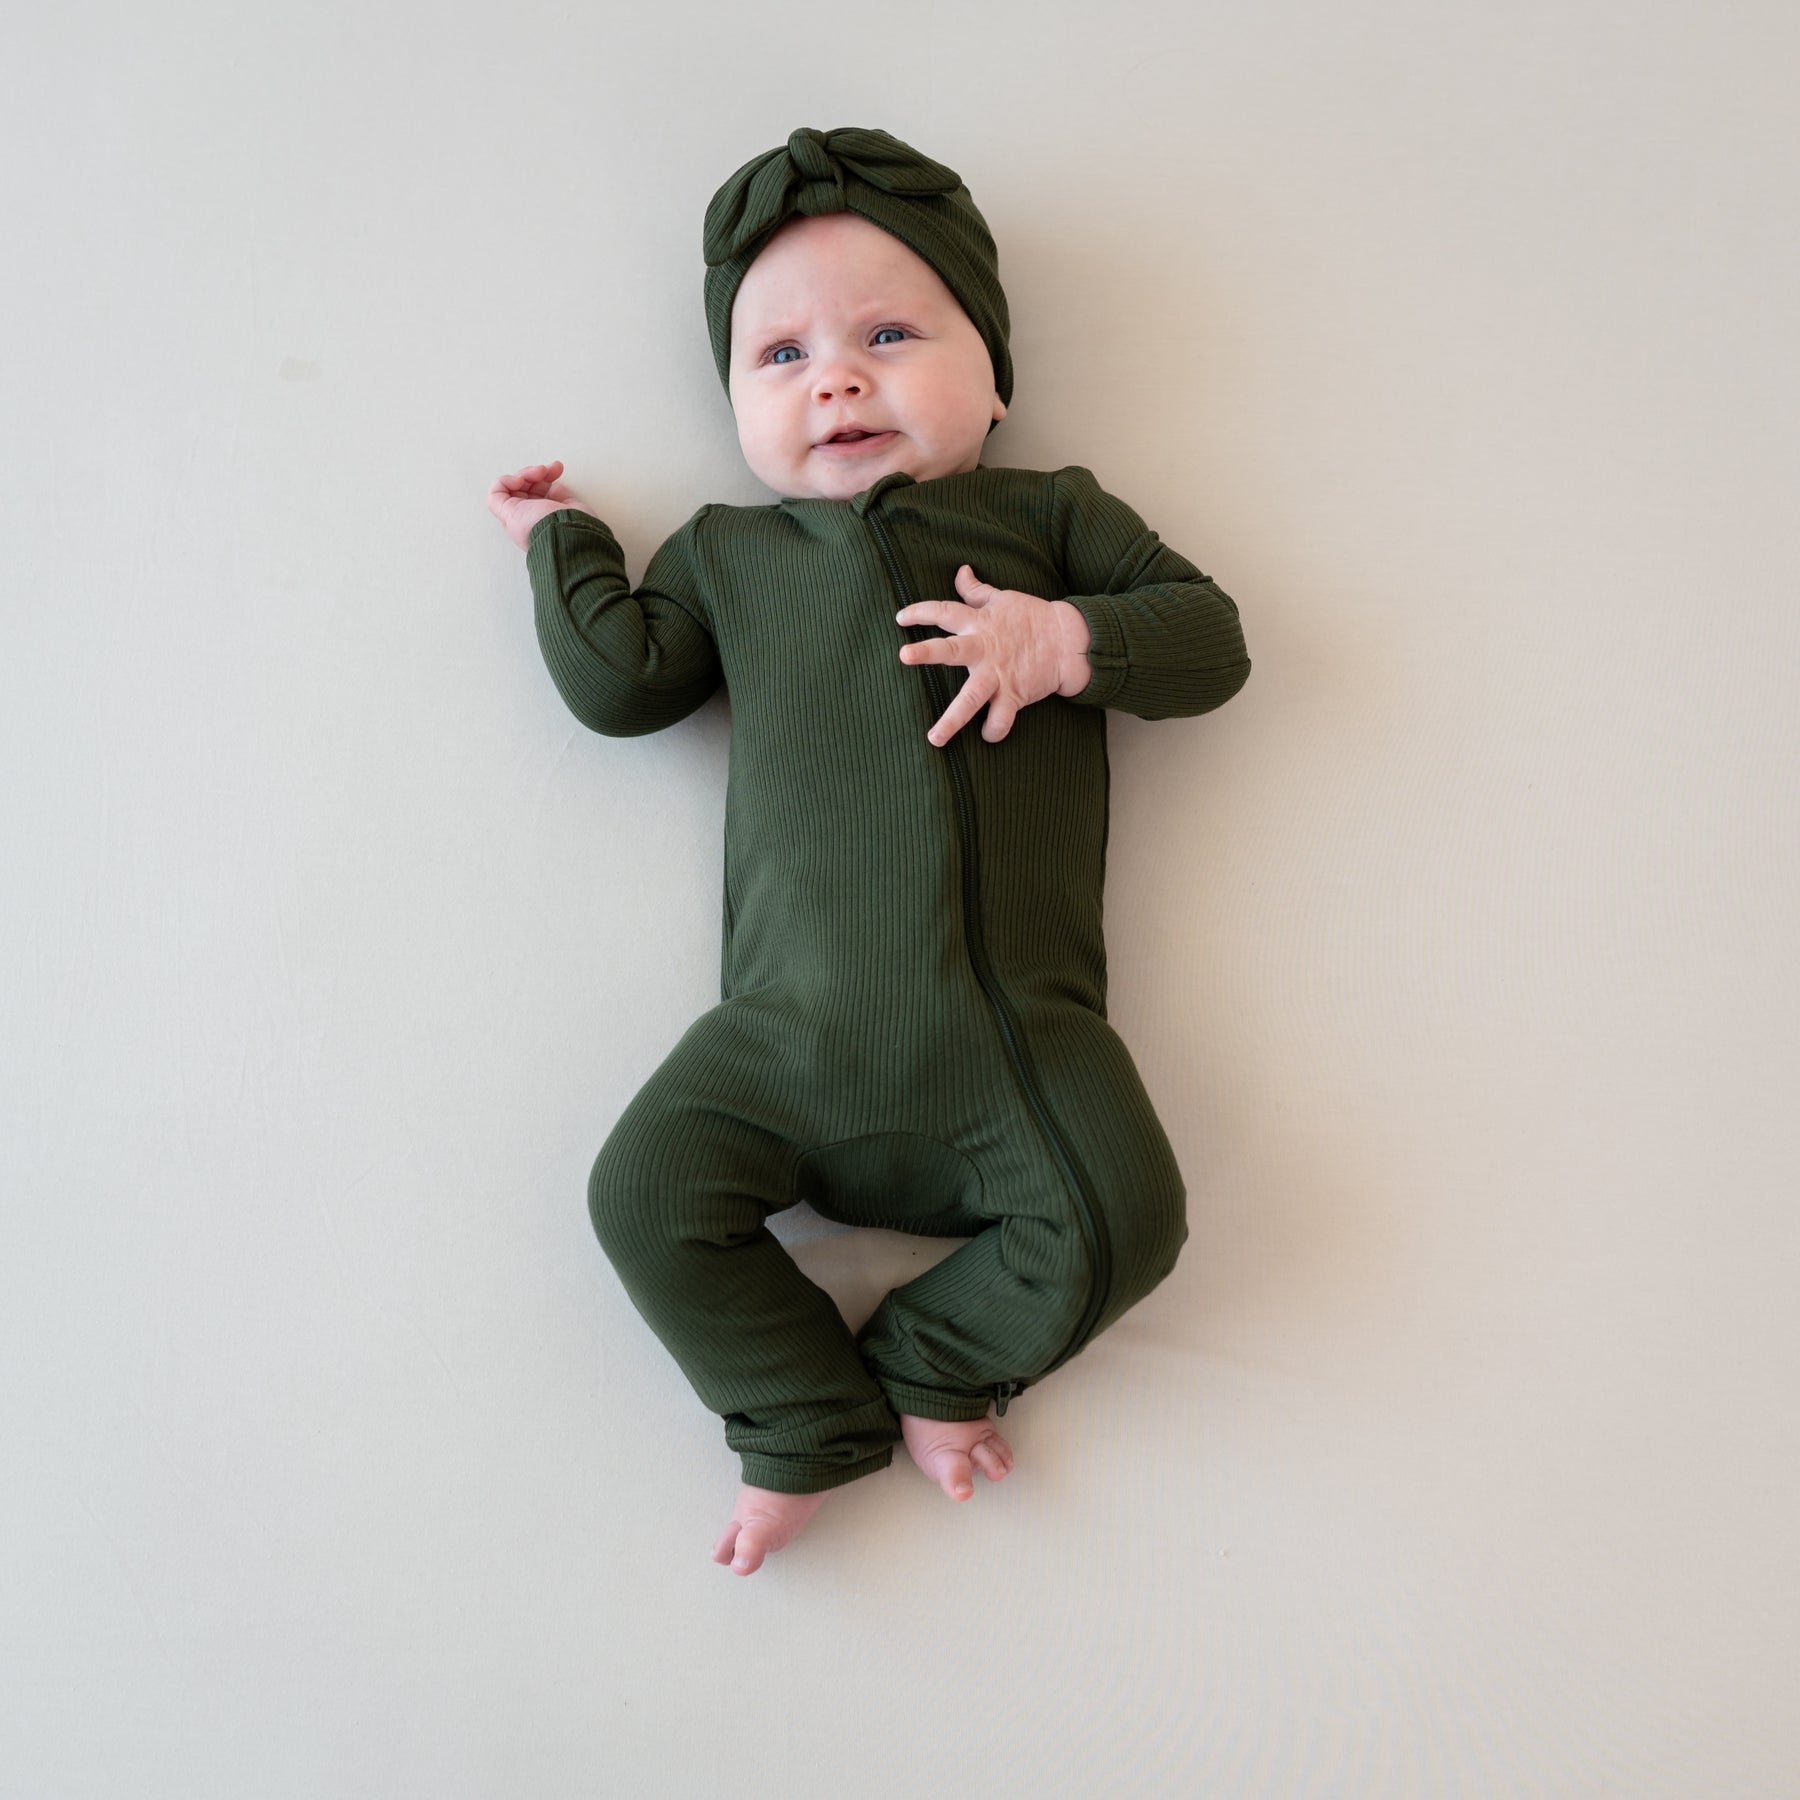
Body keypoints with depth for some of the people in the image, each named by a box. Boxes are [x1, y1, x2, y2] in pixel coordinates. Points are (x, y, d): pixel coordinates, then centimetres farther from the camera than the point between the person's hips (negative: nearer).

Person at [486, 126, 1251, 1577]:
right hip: (794, 1033, 1)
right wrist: (560, 540, 19)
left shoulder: (1050, 515, 14)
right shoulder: (727, 554, 20)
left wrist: (1066, 639, -9)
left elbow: (1210, 635, 7)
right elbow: (621, 680, 9)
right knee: (648, 1190, -12)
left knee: (1122, 1217, -14)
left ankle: (934, 1364, 13)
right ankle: (812, 1425, 8)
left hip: (1016, 1027, -1)